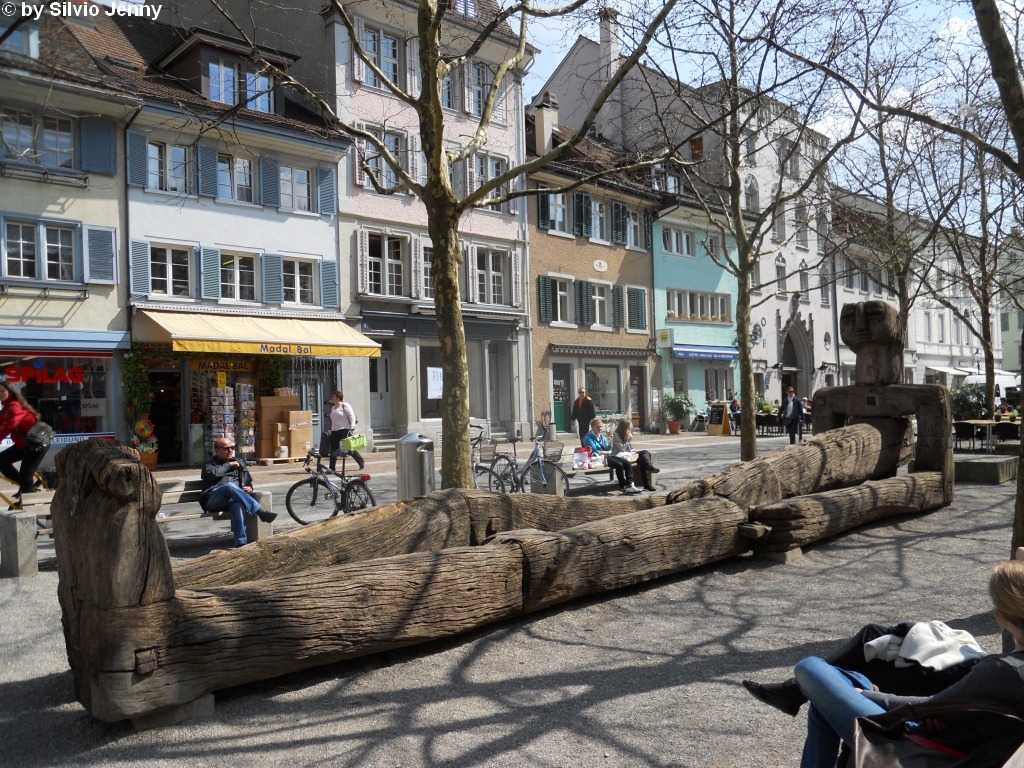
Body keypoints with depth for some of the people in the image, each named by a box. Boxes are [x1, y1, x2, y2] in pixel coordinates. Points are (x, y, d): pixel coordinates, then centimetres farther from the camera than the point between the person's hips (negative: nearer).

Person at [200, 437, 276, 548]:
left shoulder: (239, 462, 28)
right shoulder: (210, 464, 21)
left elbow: (248, 481, 30)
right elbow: (211, 473, -5)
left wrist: (249, 488, 6)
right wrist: (228, 465, 4)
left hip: (233, 499, 2)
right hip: (213, 500, -2)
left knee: (239, 506, -37)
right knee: (230, 486, -36)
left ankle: (241, 543, -47)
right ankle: (260, 512, -43)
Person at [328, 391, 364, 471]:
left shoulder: (345, 406, -5)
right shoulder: (333, 408, 19)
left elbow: (352, 416, -12)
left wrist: (352, 425, -23)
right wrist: (332, 427, 23)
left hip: (344, 430, -7)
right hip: (335, 431, 7)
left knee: (350, 448, 0)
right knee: (333, 450, -3)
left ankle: (361, 462, 16)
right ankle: (332, 468, -4)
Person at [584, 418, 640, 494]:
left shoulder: (602, 437, 20)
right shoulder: (588, 438, -3)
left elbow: (608, 449, 13)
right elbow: (595, 452, -10)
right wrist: (608, 452, 0)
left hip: (607, 456, 8)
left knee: (628, 463, -12)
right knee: (619, 465, -28)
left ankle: (629, 485, -20)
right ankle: (622, 486, -13)